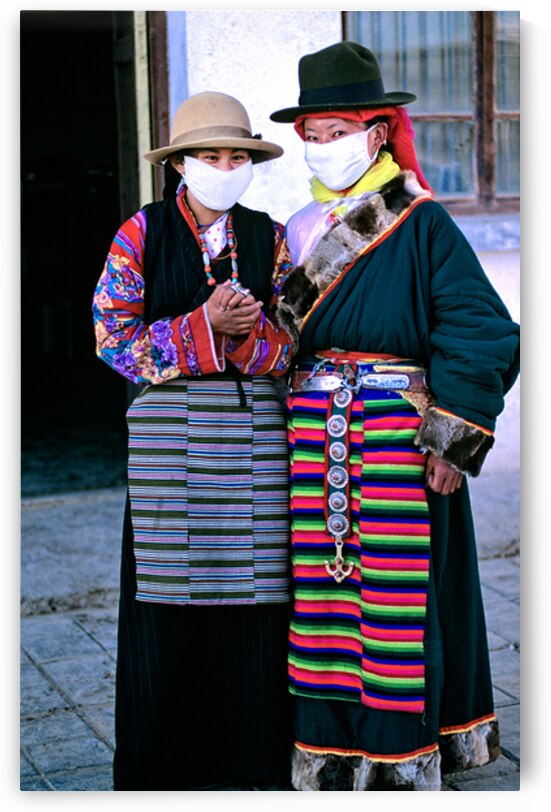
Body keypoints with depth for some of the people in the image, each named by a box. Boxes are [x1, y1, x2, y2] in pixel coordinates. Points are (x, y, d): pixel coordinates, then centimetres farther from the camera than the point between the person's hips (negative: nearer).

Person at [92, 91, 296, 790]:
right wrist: (205, 326, -14)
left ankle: (251, 758, 16)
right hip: (169, 426, -1)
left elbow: (290, 344, 7)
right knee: (169, 592, 0)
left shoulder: (269, 238, 10)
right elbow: (113, 337, -3)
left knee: (254, 593, 1)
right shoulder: (141, 233, 4)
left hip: (255, 427, 2)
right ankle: (165, 763, 16)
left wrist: (247, 331, -14)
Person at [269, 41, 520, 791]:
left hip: (397, 443, -5)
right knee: (322, 595, 8)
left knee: (401, 599, 1)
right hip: (315, 443, 5)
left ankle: (403, 763, 16)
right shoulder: (301, 233, 13)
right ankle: (329, 761, 22)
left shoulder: (423, 225, -5)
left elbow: (482, 335, -11)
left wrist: (450, 442, -14)